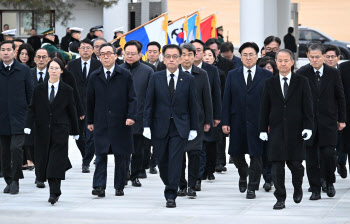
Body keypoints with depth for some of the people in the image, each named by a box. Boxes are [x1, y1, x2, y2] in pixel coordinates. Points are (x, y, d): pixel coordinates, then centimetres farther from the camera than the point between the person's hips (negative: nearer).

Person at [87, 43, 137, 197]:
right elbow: (90, 100, 14)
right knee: (101, 155, -6)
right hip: (101, 123, 1)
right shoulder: (94, 77, 8)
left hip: (120, 123, -1)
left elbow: (132, 98, 1)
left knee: (121, 156, 4)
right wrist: (90, 121, 12)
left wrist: (131, 116, -12)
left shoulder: (125, 75, 2)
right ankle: (99, 187, -9)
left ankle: (119, 187, 13)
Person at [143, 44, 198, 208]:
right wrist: (147, 125, -4)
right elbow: (149, 103, 4)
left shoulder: (188, 79, 3)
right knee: (162, 161, 6)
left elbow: (193, 105, 5)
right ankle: (169, 185, 29)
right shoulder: (156, 78, 5)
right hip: (160, 127, 2)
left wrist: (194, 128, 2)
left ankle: (171, 195, -6)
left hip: (180, 127, -1)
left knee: (175, 160, -9)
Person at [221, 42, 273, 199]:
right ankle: (243, 175, 36)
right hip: (237, 122, 2)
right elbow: (226, 100, 5)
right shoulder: (233, 75, 8)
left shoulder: (267, 76, 2)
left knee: (256, 154, -1)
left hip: (258, 123, -2)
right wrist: (225, 122, -2)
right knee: (236, 153, 7)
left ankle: (252, 187, 9)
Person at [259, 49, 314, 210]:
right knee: (277, 166, -2)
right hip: (276, 130, 1)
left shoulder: (302, 82, 4)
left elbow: (307, 106, 2)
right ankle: (280, 198, 4)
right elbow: (265, 108, 9)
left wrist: (308, 127, -6)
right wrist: (263, 129, 4)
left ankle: (298, 188, 28)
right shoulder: (270, 83, 8)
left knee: (295, 163, -1)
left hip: (295, 130, -1)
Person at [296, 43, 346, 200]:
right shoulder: (301, 74, -2)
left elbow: (340, 97, 8)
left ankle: (329, 182, 16)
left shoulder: (333, 73, 2)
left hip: (328, 121, 0)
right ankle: (315, 190, 10)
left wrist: (342, 119, 7)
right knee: (311, 157, 1)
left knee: (328, 154, -9)